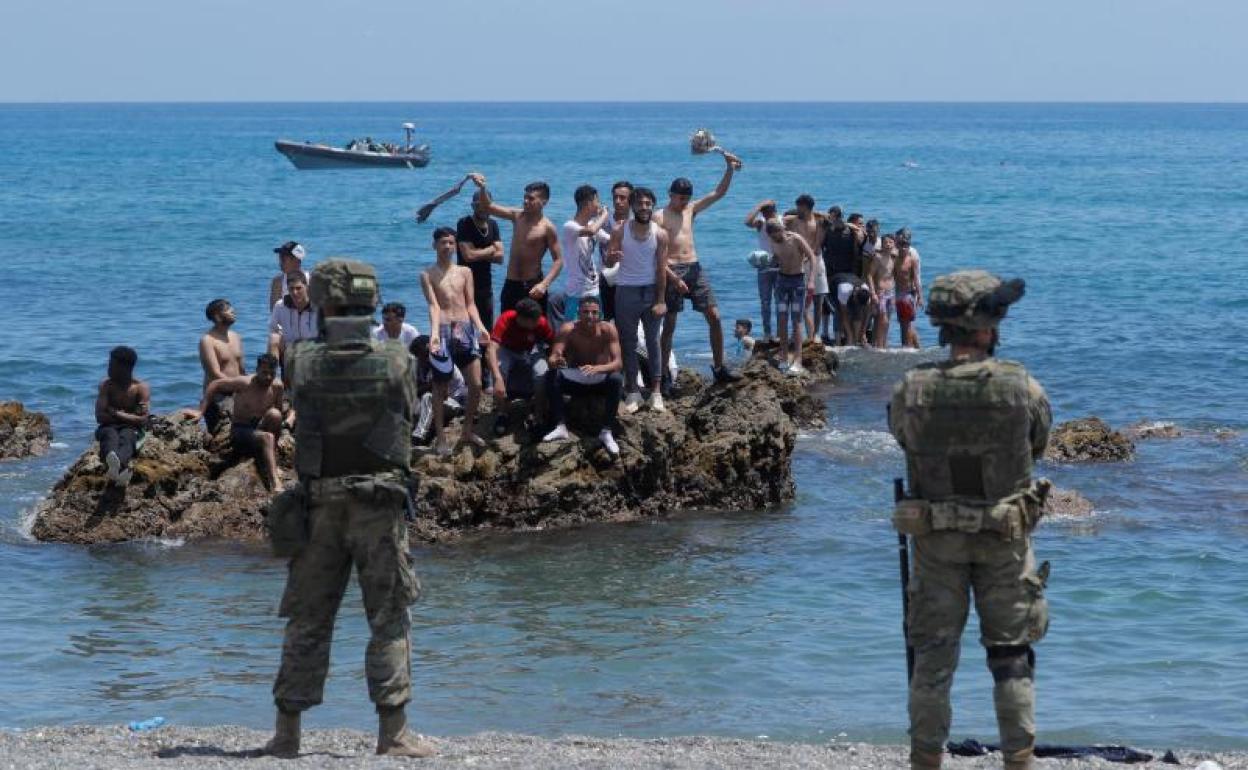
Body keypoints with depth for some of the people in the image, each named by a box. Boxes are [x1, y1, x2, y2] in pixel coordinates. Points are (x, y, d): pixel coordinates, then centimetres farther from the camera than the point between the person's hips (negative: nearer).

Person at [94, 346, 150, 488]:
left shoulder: (141, 388, 2)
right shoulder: (106, 385, 7)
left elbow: (143, 420, -9)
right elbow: (100, 417, -4)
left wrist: (117, 414, -7)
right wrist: (128, 417, -6)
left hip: (131, 429, -1)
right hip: (109, 428, 1)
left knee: (126, 437, -38)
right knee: (110, 435, -37)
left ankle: (117, 465, -76)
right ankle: (116, 465, -75)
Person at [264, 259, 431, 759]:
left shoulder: (302, 364, -4)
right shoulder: (396, 363, -6)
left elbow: (302, 421, 9)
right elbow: (407, 422, 6)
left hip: (318, 505, 2)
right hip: (379, 502, -2)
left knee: (307, 619, 9)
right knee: (389, 619, 4)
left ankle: (287, 732, 10)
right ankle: (393, 733, -1)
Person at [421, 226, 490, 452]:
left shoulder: (465, 272, 14)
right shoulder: (428, 276, 4)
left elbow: (470, 304, 11)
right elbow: (434, 306, -8)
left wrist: (480, 327, -5)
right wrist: (434, 333, -22)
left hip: (465, 328, 3)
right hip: (443, 330, -3)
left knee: (476, 385, 0)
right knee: (440, 387, 0)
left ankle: (468, 431, 16)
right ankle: (441, 438, 5)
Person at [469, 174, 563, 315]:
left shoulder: (547, 228, -10)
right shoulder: (517, 216, 6)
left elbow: (558, 260, -11)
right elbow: (489, 207, 7)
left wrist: (544, 284, -23)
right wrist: (482, 188, -13)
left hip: (532, 286, -5)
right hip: (511, 285, 5)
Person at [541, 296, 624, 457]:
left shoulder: (608, 330, -18)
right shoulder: (568, 329, -16)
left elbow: (618, 362, -27)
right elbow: (552, 359, -23)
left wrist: (597, 369, -47)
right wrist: (555, 362, -49)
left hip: (600, 382, -1)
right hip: (575, 381, 1)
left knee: (617, 379, -33)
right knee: (551, 375, -26)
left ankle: (607, 432, -26)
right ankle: (560, 427, -25)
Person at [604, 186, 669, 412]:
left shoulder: (660, 234, -3)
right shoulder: (620, 232, -3)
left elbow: (662, 269, -4)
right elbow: (608, 261, -1)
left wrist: (661, 300, -10)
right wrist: (612, 257, -26)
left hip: (651, 291, 0)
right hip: (626, 291, 0)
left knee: (653, 341, 3)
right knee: (628, 342, 3)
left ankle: (656, 392, 6)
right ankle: (632, 392, 9)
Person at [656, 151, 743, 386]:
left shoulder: (691, 209, 15)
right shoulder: (659, 218, -3)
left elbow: (718, 193, 14)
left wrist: (729, 169, 1)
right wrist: (674, 279, -17)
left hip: (694, 268, 5)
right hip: (672, 270, -5)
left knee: (714, 316, -2)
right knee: (669, 325, -2)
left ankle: (719, 368, 4)